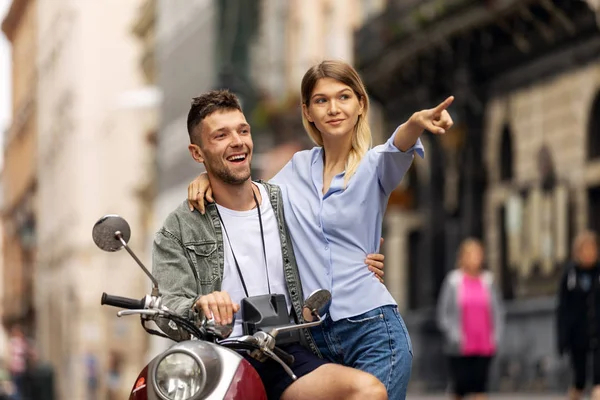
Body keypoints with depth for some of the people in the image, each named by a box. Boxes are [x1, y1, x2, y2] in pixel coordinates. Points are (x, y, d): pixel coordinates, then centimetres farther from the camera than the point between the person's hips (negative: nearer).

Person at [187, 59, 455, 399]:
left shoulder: (374, 164, 3)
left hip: (372, 329, -4)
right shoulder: (299, 167, 16)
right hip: (313, 336, 4)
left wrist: (416, 123, -43)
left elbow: (398, 150, -19)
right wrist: (210, 175, 7)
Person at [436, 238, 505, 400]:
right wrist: (455, 337, -9)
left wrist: (496, 336, 2)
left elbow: (498, 310, 12)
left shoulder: (488, 281, 6)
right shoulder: (453, 281, -1)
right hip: (460, 350, -2)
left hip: (484, 349, 2)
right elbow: (443, 313, -1)